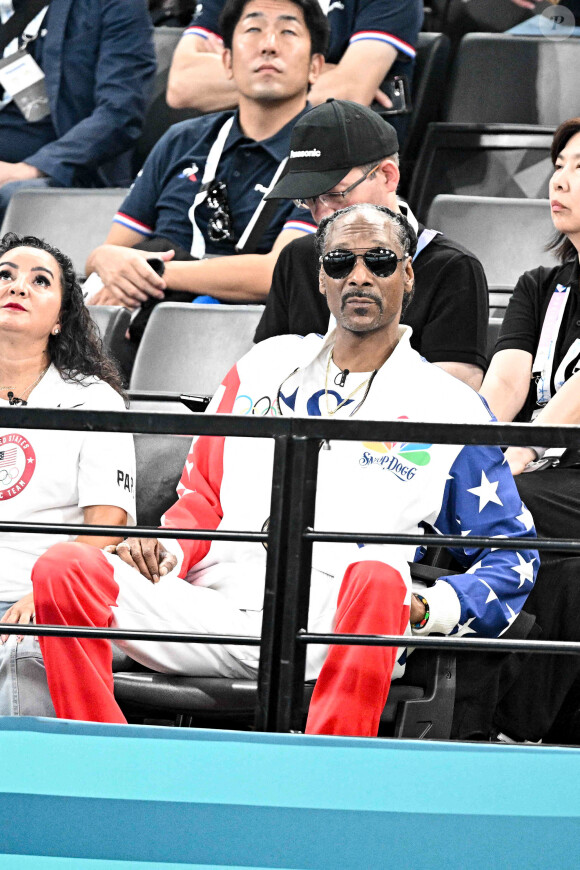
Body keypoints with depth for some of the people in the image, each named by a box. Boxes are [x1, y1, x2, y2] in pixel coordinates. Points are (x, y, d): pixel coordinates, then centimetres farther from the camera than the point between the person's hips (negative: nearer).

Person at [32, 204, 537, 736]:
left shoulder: (447, 407, 14)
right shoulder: (265, 368, 24)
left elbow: (513, 556, 13)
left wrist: (427, 610, -6)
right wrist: (168, 549, 2)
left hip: (335, 625, -3)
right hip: (216, 606, 3)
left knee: (376, 577, -40)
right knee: (64, 570, -21)